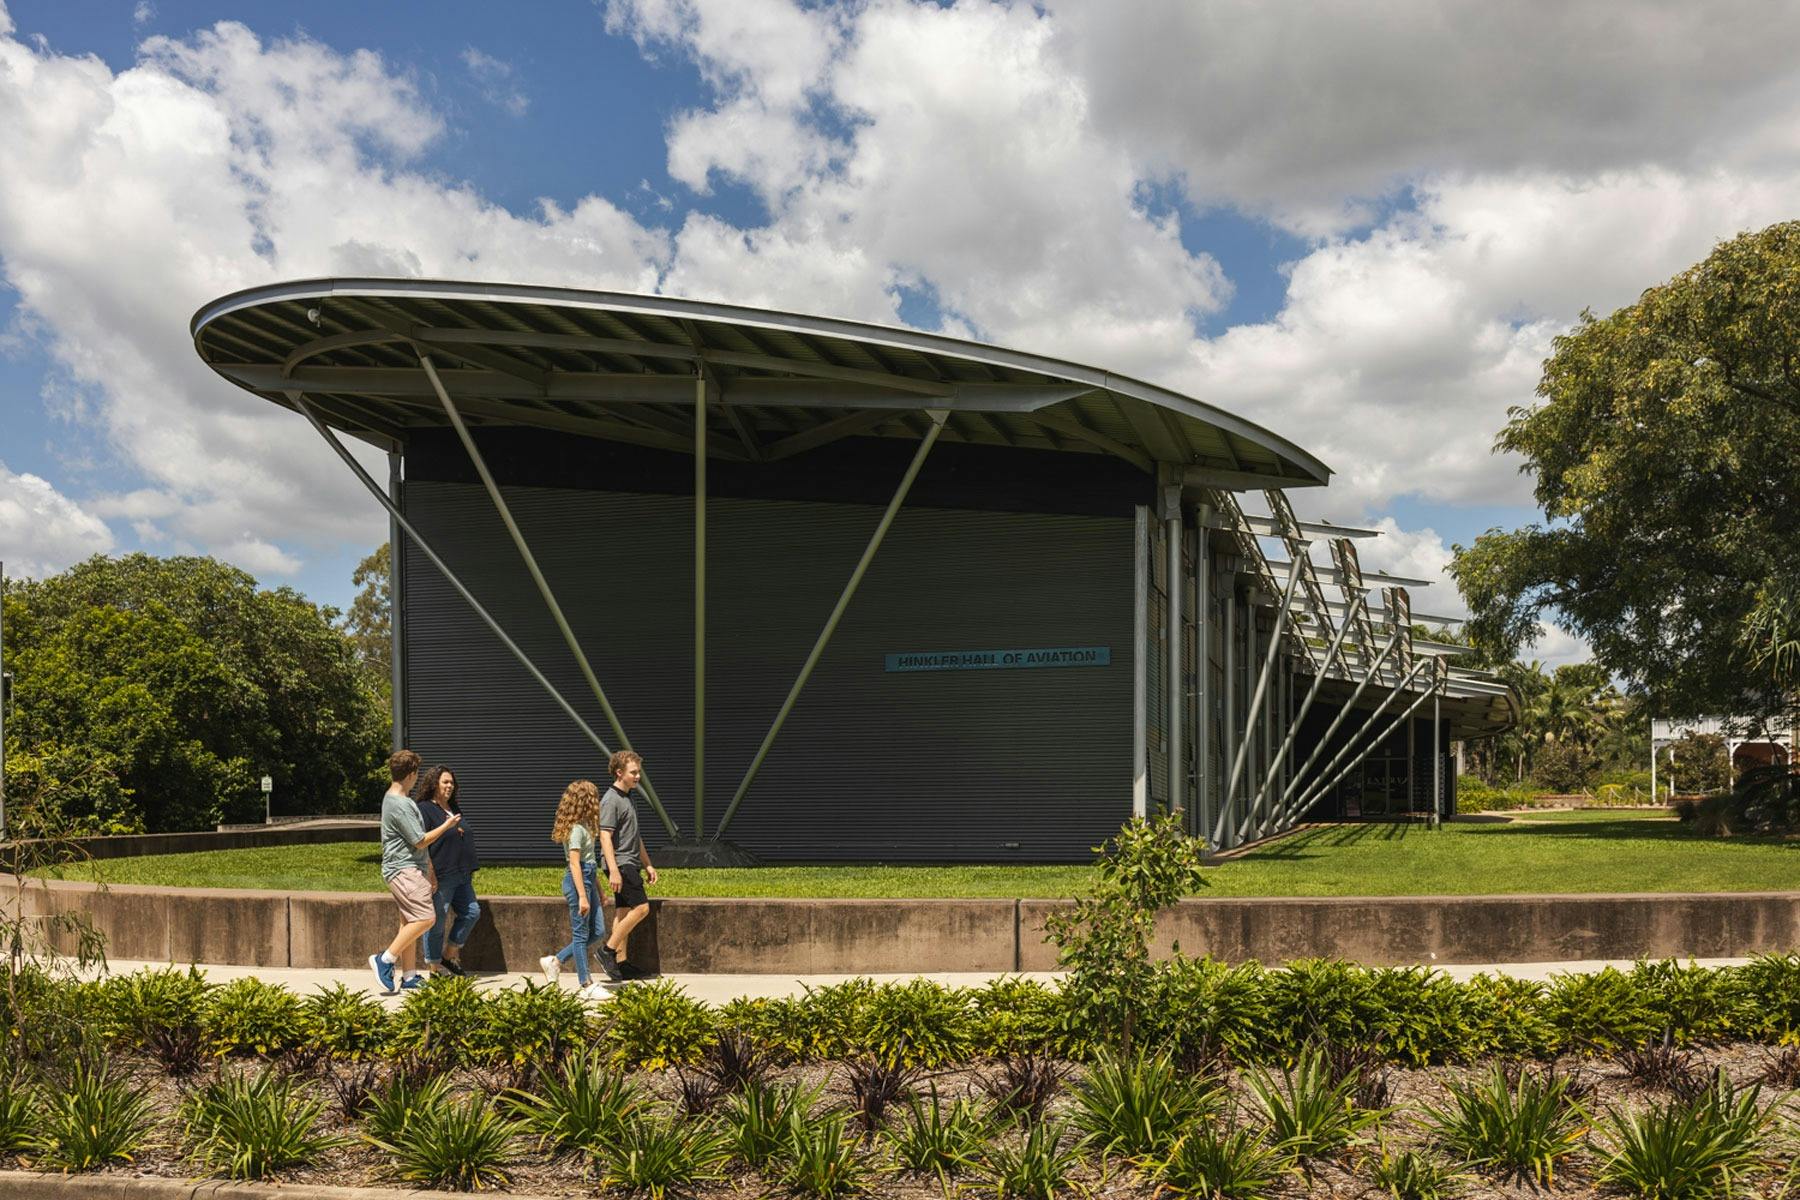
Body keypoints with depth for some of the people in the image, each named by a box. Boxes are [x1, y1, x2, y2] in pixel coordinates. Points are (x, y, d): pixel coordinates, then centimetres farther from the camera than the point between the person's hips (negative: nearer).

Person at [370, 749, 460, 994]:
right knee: (424, 918, -17)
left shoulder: (402, 799, 16)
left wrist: (430, 872, 24)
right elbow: (420, 841, -16)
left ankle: (409, 977, 12)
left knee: (409, 923, 10)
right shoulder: (399, 805, -17)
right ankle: (385, 960, -11)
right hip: (404, 870, -11)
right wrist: (446, 826, -2)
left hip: (412, 870, 11)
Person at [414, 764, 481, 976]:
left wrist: (471, 869, 23)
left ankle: (450, 955, 20)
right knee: (437, 921, -1)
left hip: (461, 876, 9)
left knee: (472, 912, 7)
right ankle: (434, 967, 9)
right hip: (440, 876, -9)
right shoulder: (424, 809, -9)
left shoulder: (454, 809, 18)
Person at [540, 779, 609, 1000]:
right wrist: (582, 896, -21)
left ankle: (555, 961, 18)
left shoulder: (583, 826, 13)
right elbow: (575, 864, -19)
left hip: (587, 877, 10)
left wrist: (597, 887, 23)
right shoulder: (576, 829, -16)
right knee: (581, 934, -2)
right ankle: (587, 986, 3)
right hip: (577, 881, -10)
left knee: (597, 931, 9)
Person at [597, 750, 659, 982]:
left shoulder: (627, 798, 19)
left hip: (630, 864, 9)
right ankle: (608, 950, -8)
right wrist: (613, 871, -25)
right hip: (620, 864, -9)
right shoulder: (611, 800, -12)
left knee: (623, 913, 8)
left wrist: (647, 864, 27)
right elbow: (605, 837, -19)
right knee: (641, 907, -14)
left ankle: (622, 964, 9)